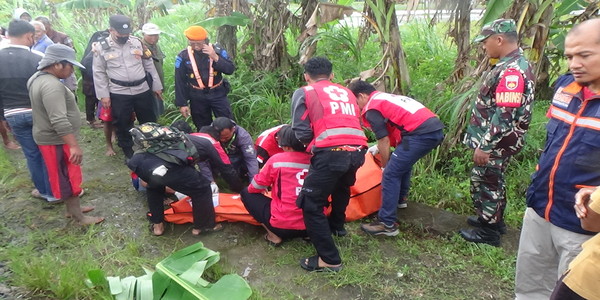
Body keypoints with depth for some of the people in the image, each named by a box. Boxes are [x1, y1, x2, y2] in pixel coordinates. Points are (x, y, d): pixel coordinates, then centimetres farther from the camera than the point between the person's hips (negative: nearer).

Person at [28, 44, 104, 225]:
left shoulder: (37, 78, 8)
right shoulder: (52, 86, -26)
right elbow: (59, 121, -33)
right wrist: (74, 146, -32)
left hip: (49, 137, 10)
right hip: (57, 141, -10)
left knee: (65, 177, 20)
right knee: (68, 178, 1)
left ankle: (72, 208, 34)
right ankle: (79, 217, 13)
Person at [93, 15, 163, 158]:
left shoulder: (137, 42, 1)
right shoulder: (101, 47, -5)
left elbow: (149, 65, 7)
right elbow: (99, 73, -1)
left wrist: (156, 86, 7)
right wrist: (103, 95, -4)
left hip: (142, 90, 2)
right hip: (119, 93, -2)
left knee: (149, 121, 13)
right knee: (123, 124, 8)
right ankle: (128, 152, 26)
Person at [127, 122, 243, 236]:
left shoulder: (187, 138, 40)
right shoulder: (210, 144, 23)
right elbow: (226, 169, 30)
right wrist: (240, 189, 45)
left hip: (137, 161, 8)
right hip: (163, 167, -8)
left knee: (154, 187, 40)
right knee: (202, 188, 14)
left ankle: (157, 225, 44)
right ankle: (203, 226, 28)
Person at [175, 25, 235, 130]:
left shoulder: (217, 50, -7)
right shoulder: (183, 56, -8)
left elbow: (230, 70, -12)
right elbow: (180, 82, -3)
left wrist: (215, 57, -25)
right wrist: (182, 103, -4)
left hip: (218, 94, 0)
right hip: (197, 97, 0)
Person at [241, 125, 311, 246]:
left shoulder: (277, 159, -10)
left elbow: (254, 188, 1)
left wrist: (264, 186, 25)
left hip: (283, 225, -4)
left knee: (247, 193, 12)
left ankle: (274, 235, 2)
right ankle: (306, 233, 12)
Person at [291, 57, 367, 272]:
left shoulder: (304, 93, 11)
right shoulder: (346, 92, 26)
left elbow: (302, 132, 1)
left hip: (331, 153, -6)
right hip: (357, 151, 7)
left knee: (311, 205, 7)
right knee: (341, 187, 35)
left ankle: (329, 260, 8)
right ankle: (337, 226, 55)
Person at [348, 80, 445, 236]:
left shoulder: (371, 108, 0)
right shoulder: (386, 97, 28)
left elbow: (384, 140, -2)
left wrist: (384, 166, 10)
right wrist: (378, 147, 40)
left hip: (420, 134, -10)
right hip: (436, 128, 10)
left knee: (391, 174, -5)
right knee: (404, 163, 31)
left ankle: (387, 224, -5)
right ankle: (400, 199, 46)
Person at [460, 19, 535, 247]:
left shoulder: (512, 71, -24)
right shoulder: (510, 65, 9)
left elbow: (504, 116, -28)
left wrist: (485, 146, -25)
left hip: (496, 143, -10)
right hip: (497, 141, 10)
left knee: (485, 183, 3)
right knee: (493, 181, 22)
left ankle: (488, 231, 17)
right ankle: (494, 219, 39)